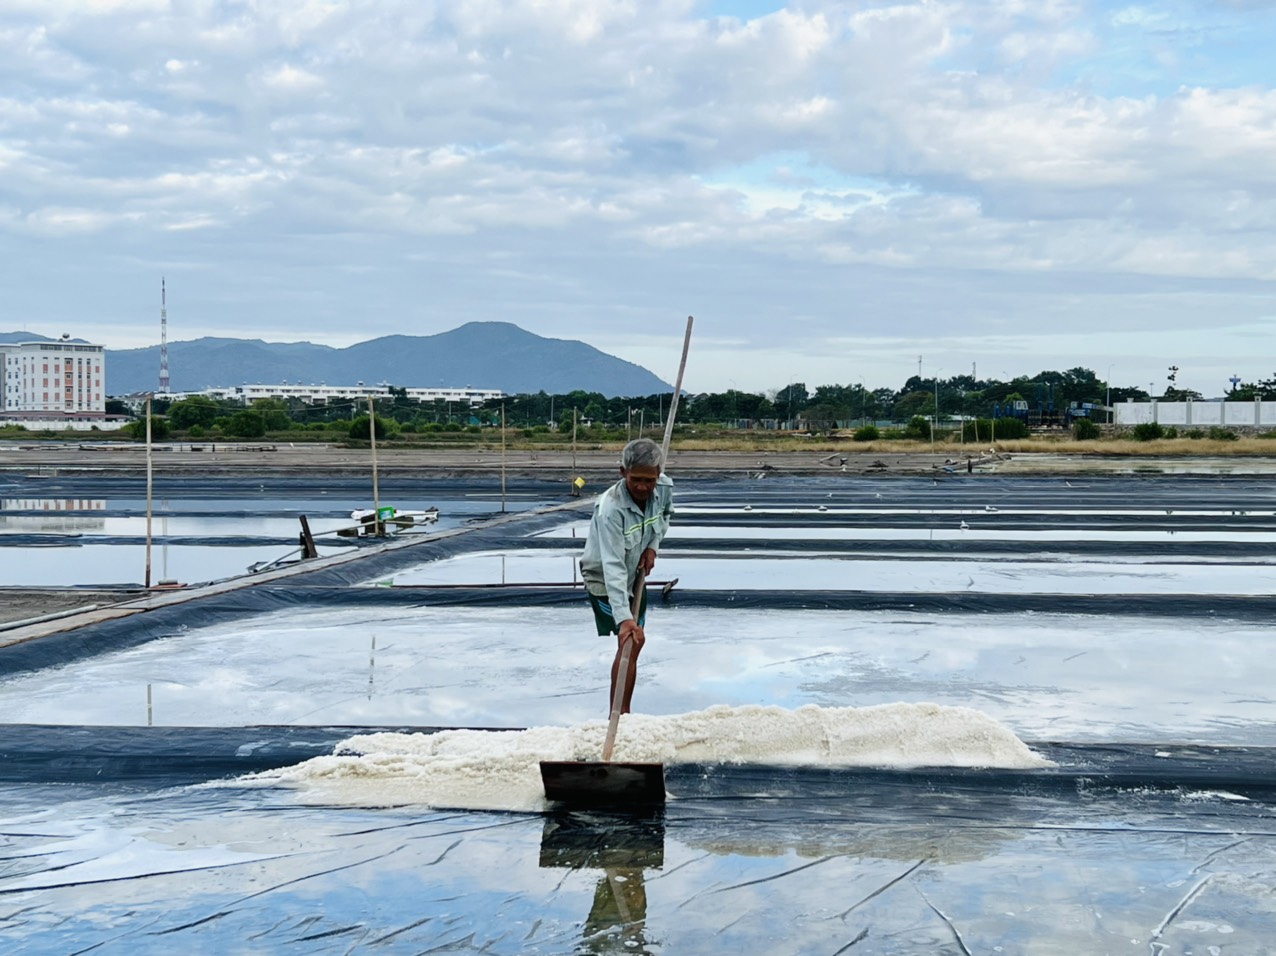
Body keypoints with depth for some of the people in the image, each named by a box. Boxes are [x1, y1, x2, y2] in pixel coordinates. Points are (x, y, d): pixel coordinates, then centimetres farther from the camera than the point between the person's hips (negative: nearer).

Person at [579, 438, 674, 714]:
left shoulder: (665, 487, -17)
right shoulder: (610, 508, -36)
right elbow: (613, 567, -42)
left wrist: (653, 545, -8)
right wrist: (623, 618, -50)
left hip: (636, 577, 7)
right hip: (605, 581, -7)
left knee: (634, 642, 14)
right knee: (631, 642, -17)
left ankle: (620, 714, 27)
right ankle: (620, 714, -9)